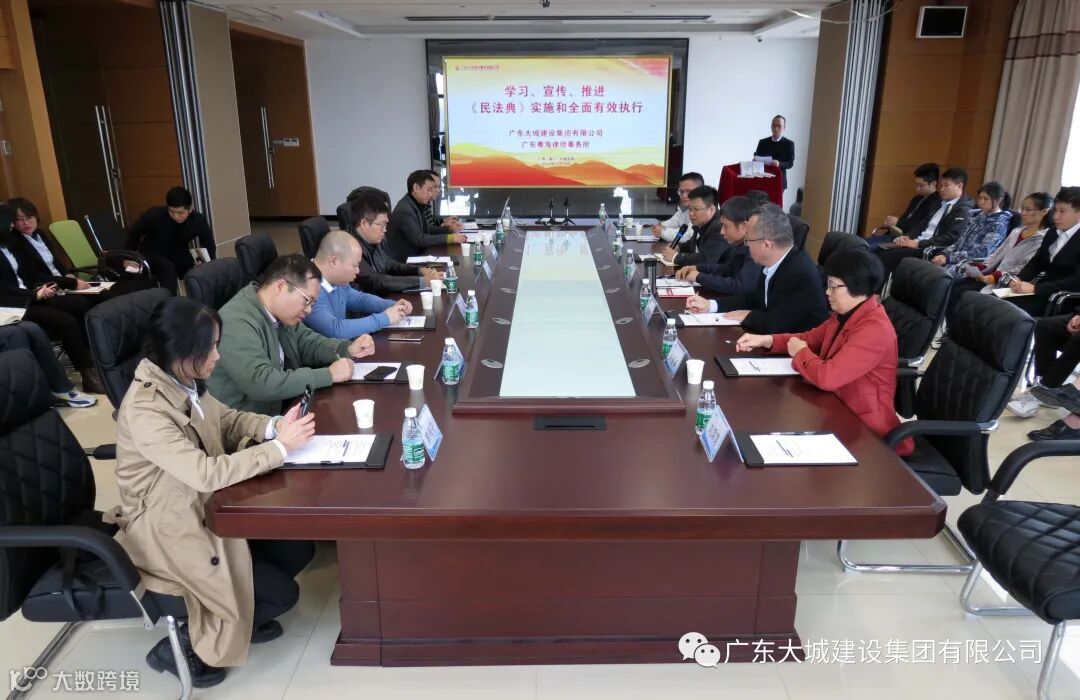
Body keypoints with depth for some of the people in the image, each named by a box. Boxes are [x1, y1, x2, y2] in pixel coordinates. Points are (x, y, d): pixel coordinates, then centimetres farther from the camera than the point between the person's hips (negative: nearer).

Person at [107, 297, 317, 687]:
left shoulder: (182, 382, -5)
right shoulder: (144, 410, -31)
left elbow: (226, 420, 10)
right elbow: (206, 473, -35)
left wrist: (274, 426, -10)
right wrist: (281, 447, -29)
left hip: (207, 508, 8)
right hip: (170, 530, -8)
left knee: (298, 549, 4)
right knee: (282, 593, -7)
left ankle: (239, 617, 25)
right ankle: (183, 645, 12)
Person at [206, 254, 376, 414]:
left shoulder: (278, 311, 2)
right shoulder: (237, 323, -23)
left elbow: (307, 343, 16)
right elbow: (261, 384, -31)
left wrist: (348, 349, -2)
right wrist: (329, 375, -24)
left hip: (281, 408, 8)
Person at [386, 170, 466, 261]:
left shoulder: (417, 205, 8)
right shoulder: (405, 210, -20)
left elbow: (425, 229, 17)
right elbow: (419, 239, -23)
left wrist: (449, 229, 4)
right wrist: (450, 238, -23)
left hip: (415, 256, 9)